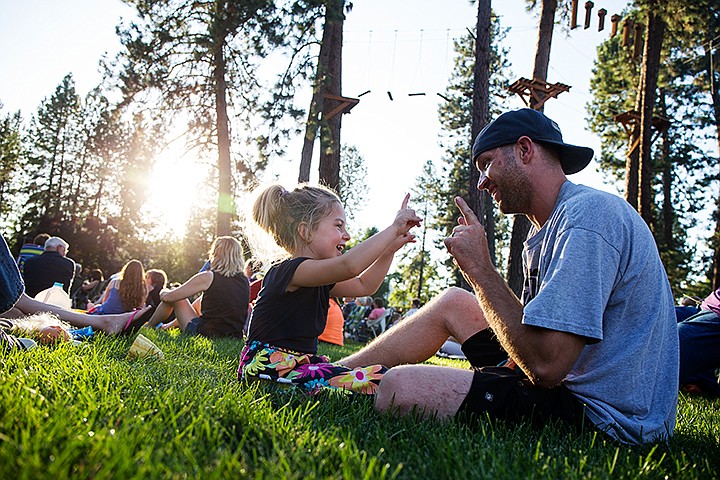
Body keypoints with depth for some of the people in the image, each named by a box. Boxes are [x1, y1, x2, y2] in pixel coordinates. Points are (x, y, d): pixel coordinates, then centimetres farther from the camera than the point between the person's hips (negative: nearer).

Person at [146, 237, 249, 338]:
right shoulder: (245, 281, 1)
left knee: (170, 296, 14)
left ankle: (148, 328, 36)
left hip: (206, 334, -5)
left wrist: (163, 292, 20)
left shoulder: (208, 277, -12)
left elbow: (166, 297, -4)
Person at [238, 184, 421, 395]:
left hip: (299, 362, 10)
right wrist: (394, 227, -25)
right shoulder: (290, 271, -18)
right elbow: (349, 265, -34)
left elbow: (364, 285, 24)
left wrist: (390, 248, 14)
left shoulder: (318, 279, 14)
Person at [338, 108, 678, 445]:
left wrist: (480, 268, -18)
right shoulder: (548, 228, 14)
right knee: (453, 303, 16)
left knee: (399, 388, -22)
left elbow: (546, 365, -27)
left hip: (601, 417, -10)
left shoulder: (588, 216, -20)